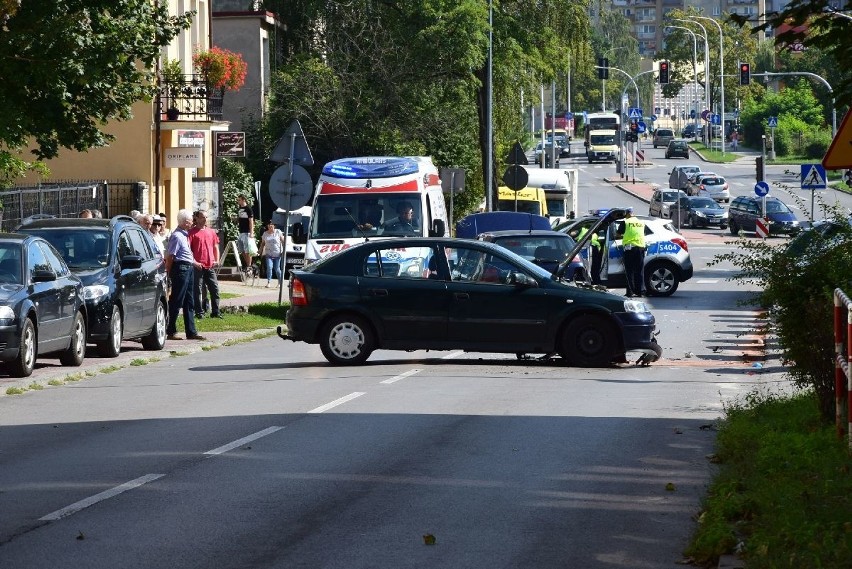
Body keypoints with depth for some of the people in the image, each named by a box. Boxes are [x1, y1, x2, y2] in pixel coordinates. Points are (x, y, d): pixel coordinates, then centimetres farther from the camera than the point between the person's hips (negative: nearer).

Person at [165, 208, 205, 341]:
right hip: (180, 269, -10)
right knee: (176, 301, -4)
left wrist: (194, 263, 32)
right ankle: (171, 331, 2)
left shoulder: (185, 235, 14)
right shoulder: (177, 236, -16)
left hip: (189, 269, 10)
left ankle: (191, 332, 15)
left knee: (189, 302, 11)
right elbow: (170, 256, -17)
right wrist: (168, 273, -16)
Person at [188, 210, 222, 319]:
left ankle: (215, 312, 10)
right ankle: (200, 312, 4)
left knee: (214, 288, 5)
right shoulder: (192, 232, -2)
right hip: (198, 266, -5)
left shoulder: (211, 232, 14)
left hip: (210, 265, 5)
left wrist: (216, 260, 9)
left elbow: (215, 247, 21)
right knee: (198, 290, -1)